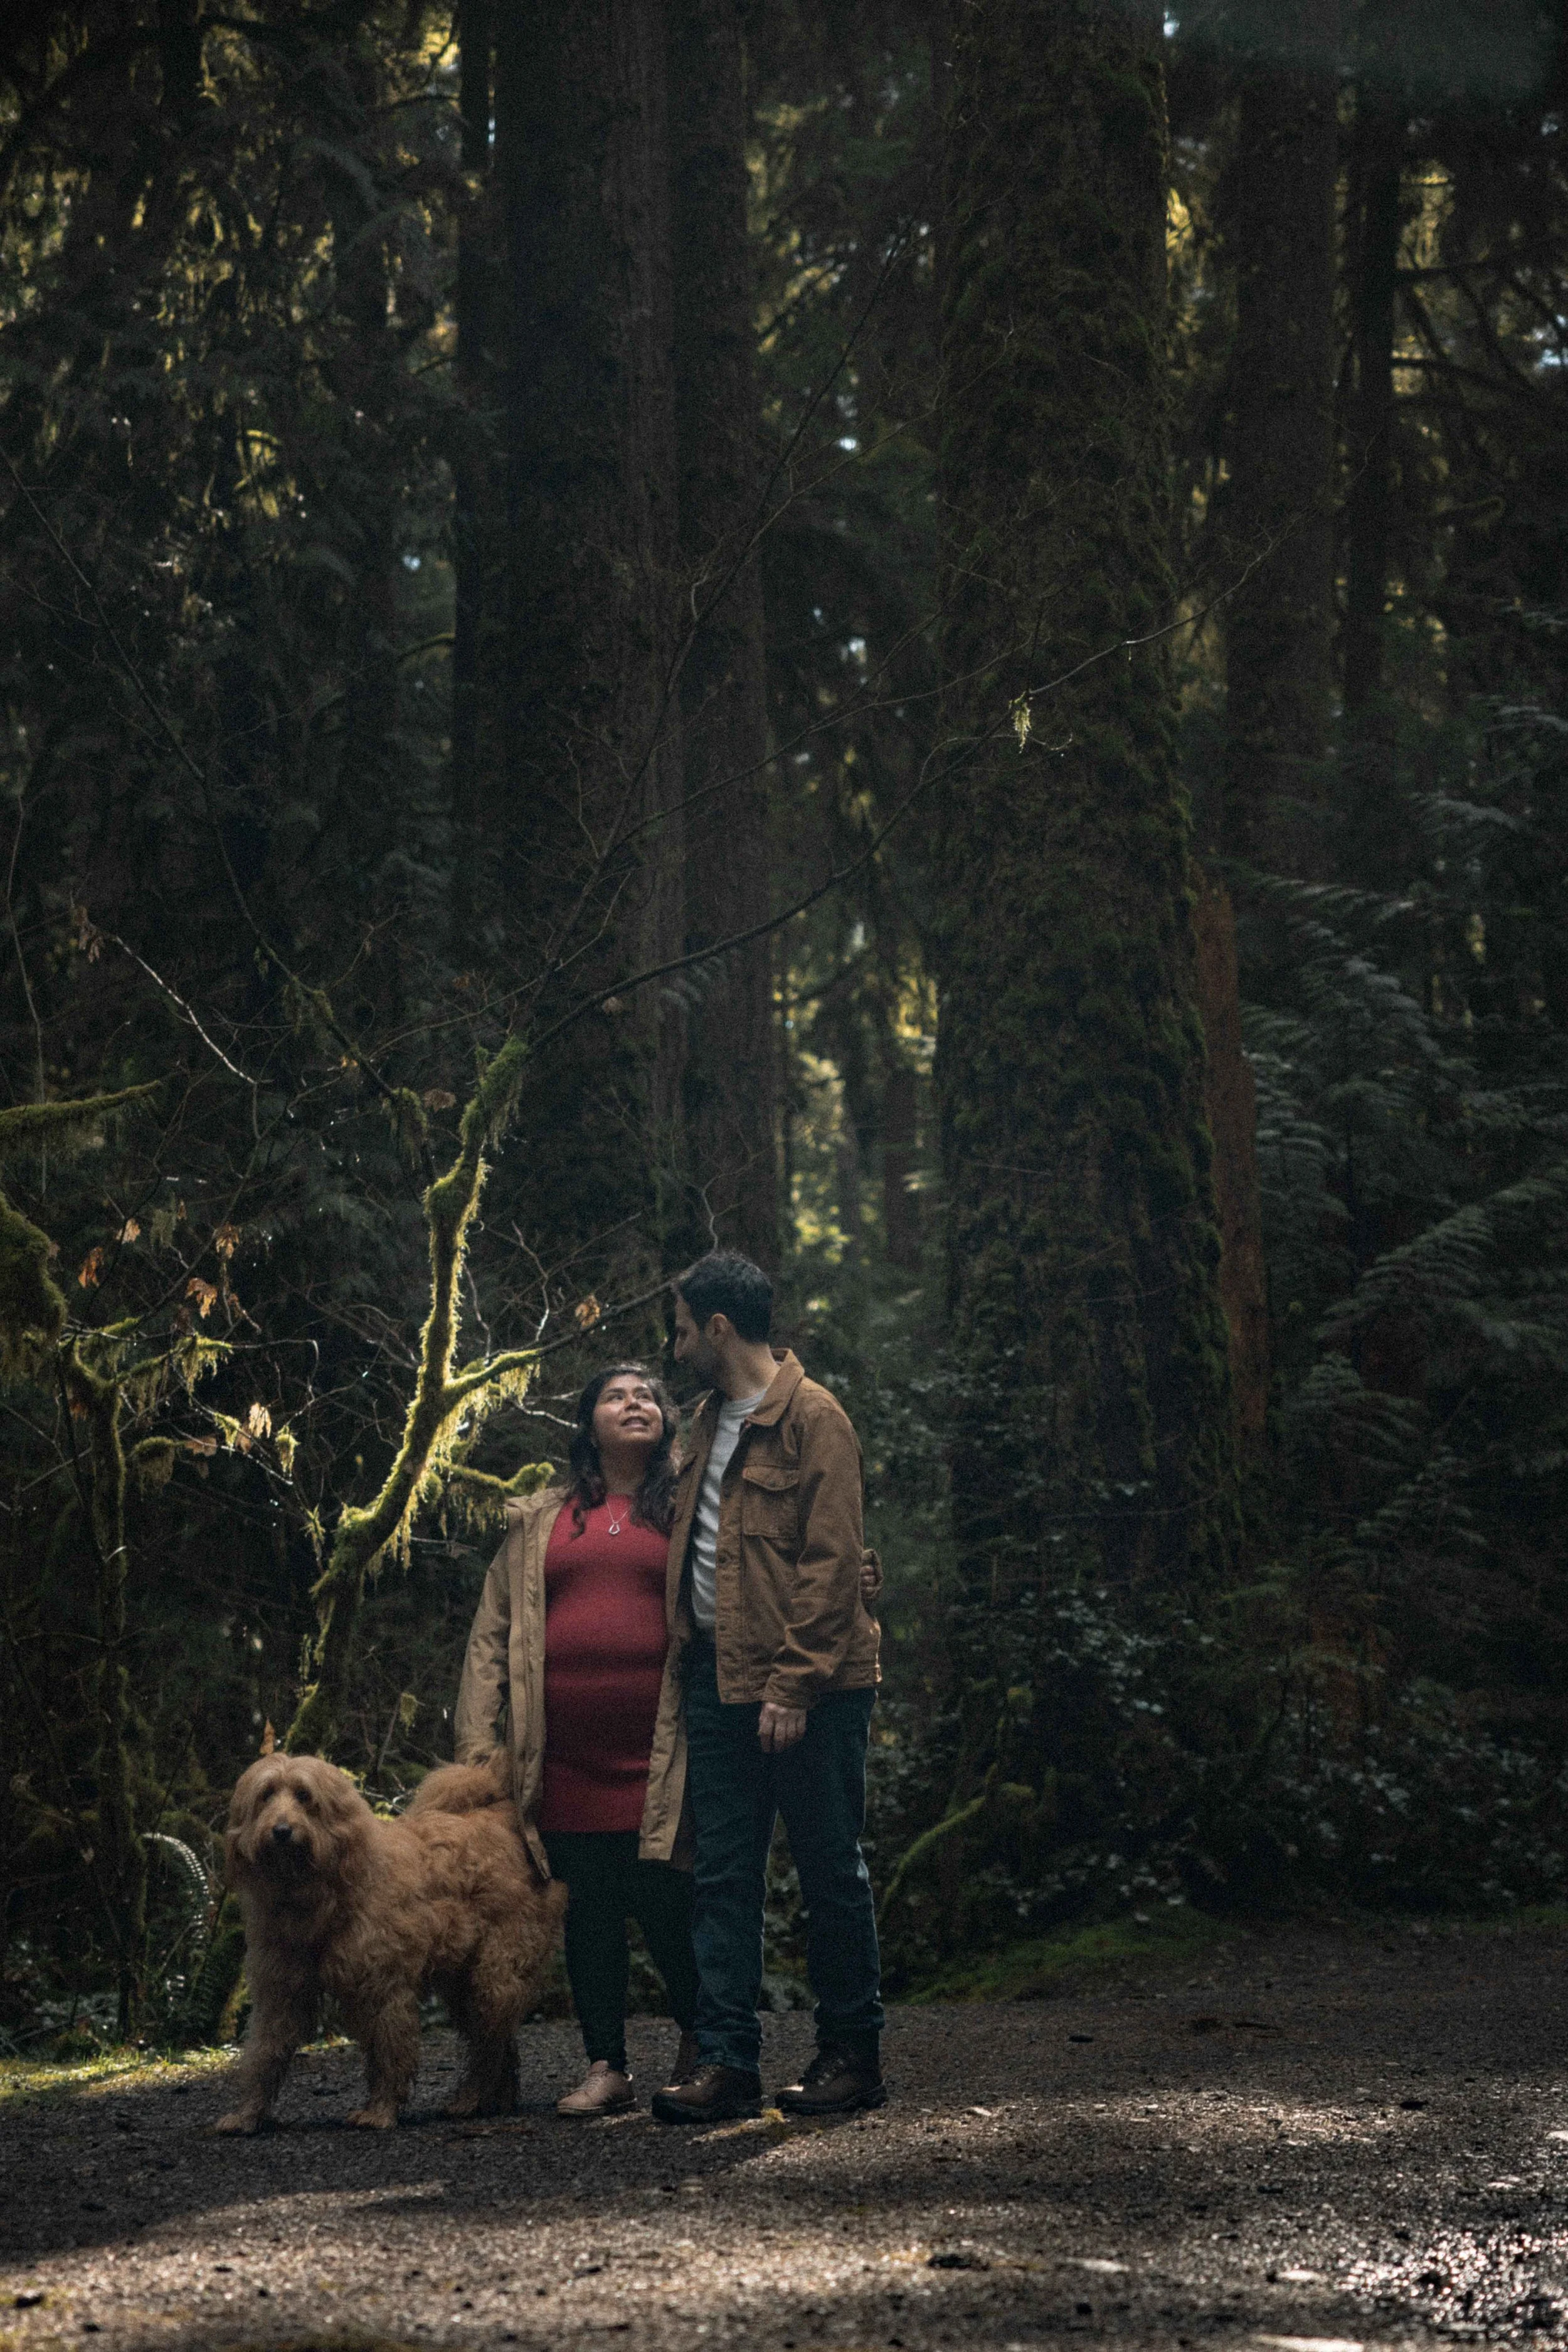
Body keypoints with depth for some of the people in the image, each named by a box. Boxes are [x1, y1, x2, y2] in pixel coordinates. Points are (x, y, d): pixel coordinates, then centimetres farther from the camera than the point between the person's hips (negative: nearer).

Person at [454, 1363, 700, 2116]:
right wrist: (476, 1740, 4)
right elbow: (493, 1632, 12)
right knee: (586, 1910, 4)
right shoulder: (538, 1521, 15)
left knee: (666, 1902, -6)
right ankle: (607, 2068, 12)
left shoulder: (686, 1512, 11)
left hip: (656, 1753, -2)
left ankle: (698, 2048, 16)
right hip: (566, 1757, 2)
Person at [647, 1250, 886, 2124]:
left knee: (832, 1871, 2)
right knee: (723, 1876, 4)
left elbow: (831, 1563, -15)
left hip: (809, 1689, -8)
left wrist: (793, 1686, -18)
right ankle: (728, 2062, 5)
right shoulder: (712, 1423, 18)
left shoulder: (812, 1418, -10)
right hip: (721, 1682, 8)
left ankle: (853, 2053, 13)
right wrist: (688, 1670, 15)